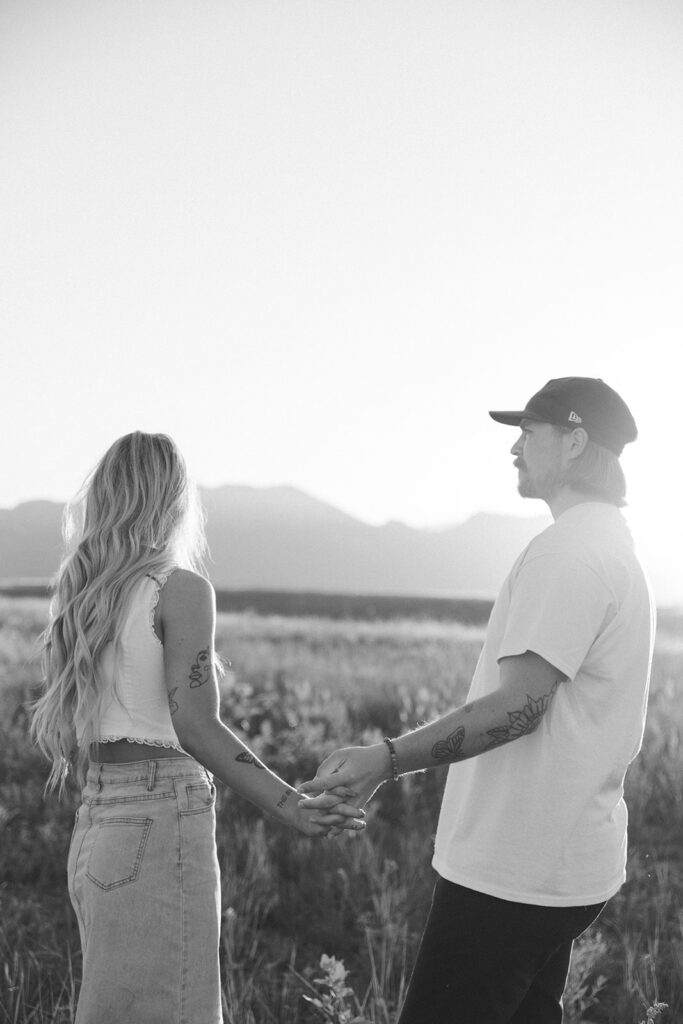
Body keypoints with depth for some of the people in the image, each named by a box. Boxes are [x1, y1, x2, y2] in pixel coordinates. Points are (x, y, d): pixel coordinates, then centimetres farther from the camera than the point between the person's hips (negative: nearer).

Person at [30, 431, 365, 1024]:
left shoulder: (78, 593, 10)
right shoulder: (182, 590, -10)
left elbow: (61, 730, 12)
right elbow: (195, 727, -17)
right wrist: (291, 808, -17)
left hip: (95, 827, 7)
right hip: (163, 826, -7)